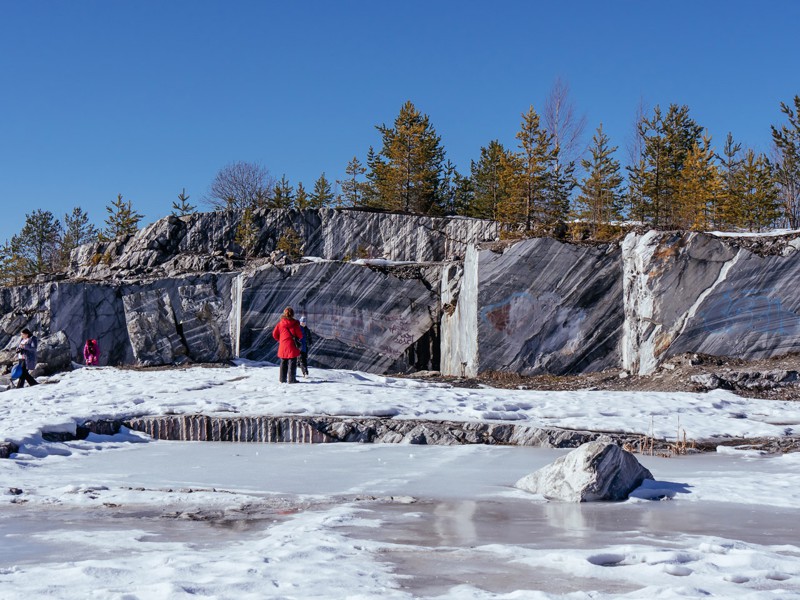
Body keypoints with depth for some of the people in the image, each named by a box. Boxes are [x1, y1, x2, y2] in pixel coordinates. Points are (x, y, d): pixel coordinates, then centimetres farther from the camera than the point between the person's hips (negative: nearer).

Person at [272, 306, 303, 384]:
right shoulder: (295, 323, -9)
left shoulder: (280, 323, 0)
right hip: (292, 346, -4)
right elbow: (300, 335, -6)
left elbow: (275, 334, 4)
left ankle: (283, 379, 14)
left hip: (282, 346, 4)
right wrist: (298, 339, 16)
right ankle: (291, 379, -4)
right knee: (292, 363, 0)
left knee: (283, 363, 13)